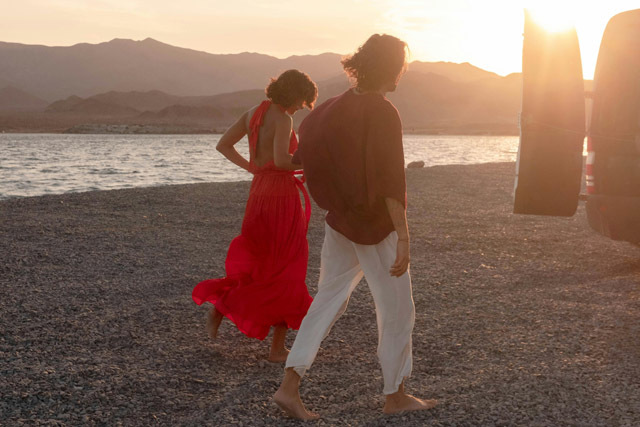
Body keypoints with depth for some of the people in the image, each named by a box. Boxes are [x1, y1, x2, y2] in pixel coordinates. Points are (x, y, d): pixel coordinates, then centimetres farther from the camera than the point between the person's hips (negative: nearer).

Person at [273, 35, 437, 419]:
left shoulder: (337, 106, 5)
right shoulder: (384, 113, -18)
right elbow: (392, 182, -22)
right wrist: (403, 238, -21)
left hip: (340, 222, 7)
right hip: (376, 228, -7)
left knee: (328, 300, 12)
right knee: (397, 310, 8)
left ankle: (290, 386, 7)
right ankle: (396, 396, 21)